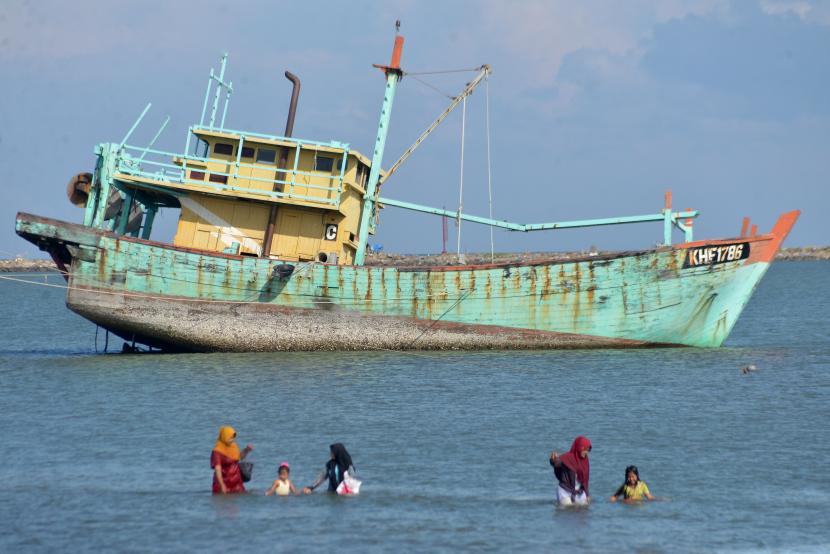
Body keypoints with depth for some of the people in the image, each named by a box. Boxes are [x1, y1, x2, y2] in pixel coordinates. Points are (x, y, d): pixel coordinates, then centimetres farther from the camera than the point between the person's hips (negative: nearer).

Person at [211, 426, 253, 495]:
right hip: (223, 482, -6)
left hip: (236, 483, 6)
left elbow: (240, 457, 25)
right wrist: (222, 486, -29)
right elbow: (217, 469, -22)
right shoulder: (217, 451, -16)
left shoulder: (234, 447, 5)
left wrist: (246, 450, 5)